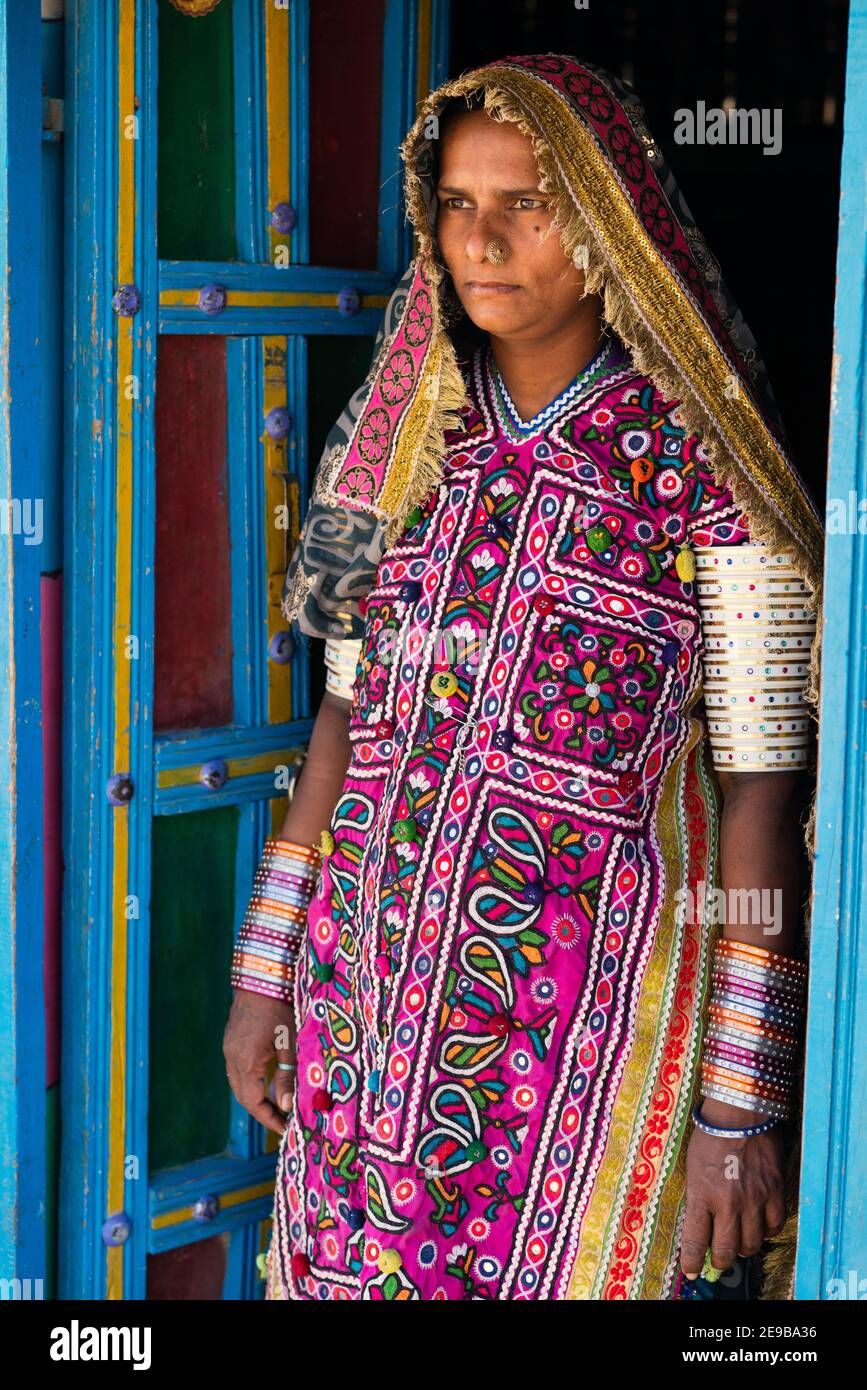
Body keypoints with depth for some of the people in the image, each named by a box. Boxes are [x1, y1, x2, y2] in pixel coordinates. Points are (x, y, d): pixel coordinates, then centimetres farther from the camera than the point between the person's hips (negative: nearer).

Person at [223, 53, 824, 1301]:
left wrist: (746, 1109, -12)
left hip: (589, 1022, -4)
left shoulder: (702, 471, -9)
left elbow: (763, 786, -10)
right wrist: (265, 972, 10)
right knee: (349, 1264, 11)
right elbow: (350, 710, 12)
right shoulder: (412, 439, 7)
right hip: (367, 1001, 5)